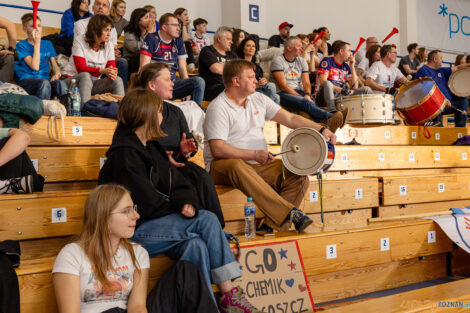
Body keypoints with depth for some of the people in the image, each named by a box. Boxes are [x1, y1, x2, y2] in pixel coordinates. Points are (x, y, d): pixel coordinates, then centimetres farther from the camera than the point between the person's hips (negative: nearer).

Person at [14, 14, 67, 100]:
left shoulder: (48, 44, 19)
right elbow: (35, 66, -9)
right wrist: (37, 43, -8)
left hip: (45, 79, 4)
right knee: (44, 83, -38)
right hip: (27, 80, -3)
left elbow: (54, 65, 15)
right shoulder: (21, 45, 3)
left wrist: (57, 74, -10)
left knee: (61, 84, -31)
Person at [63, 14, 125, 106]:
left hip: (92, 83, 4)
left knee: (117, 80, -18)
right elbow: (81, 68, -20)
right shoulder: (79, 42, -10)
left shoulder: (109, 46, 5)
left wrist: (113, 72, -30)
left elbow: (112, 67, -2)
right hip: (72, 80, -4)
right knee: (85, 75, -37)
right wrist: (102, 71, -35)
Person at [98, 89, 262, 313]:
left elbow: (178, 184, 10)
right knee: (207, 220, -19)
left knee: (195, 245, -22)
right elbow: (147, 204, -17)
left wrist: (188, 202, -11)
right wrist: (178, 208, -3)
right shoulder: (124, 154, -13)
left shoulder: (151, 148, 15)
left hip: (154, 224, 8)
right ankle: (228, 294, -13)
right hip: (132, 232, -8)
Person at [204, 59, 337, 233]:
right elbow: (217, 150, -18)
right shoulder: (218, 108, -9)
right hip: (223, 166, -6)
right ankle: (289, 212, -44)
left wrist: (321, 130, 0)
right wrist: (254, 154, -22)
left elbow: (290, 119, 12)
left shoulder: (258, 99, 13)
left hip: (259, 165, 6)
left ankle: (273, 223, -24)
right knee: (237, 167, -41)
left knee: (299, 177, -14)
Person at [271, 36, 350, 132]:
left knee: (311, 102, -31)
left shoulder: (301, 61, 17)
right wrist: (301, 97, -19)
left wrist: (307, 95, -15)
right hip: (282, 94, -5)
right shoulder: (278, 61, -2)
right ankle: (331, 117, -58)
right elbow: (282, 85, -11)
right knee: (304, 102, -35)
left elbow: (306, 83, 9)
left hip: (299, 92, 5)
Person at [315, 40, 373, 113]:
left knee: (366, 89, -3)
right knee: (327, 83, -38)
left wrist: (352, 67, 3)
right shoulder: (327, 61, -3)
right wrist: (341, 90, -28)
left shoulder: (346, 67, 15)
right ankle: (332, 111, -47)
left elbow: (355, 87, 7)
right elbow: (323, 82, -17)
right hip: (324, 98, -6)